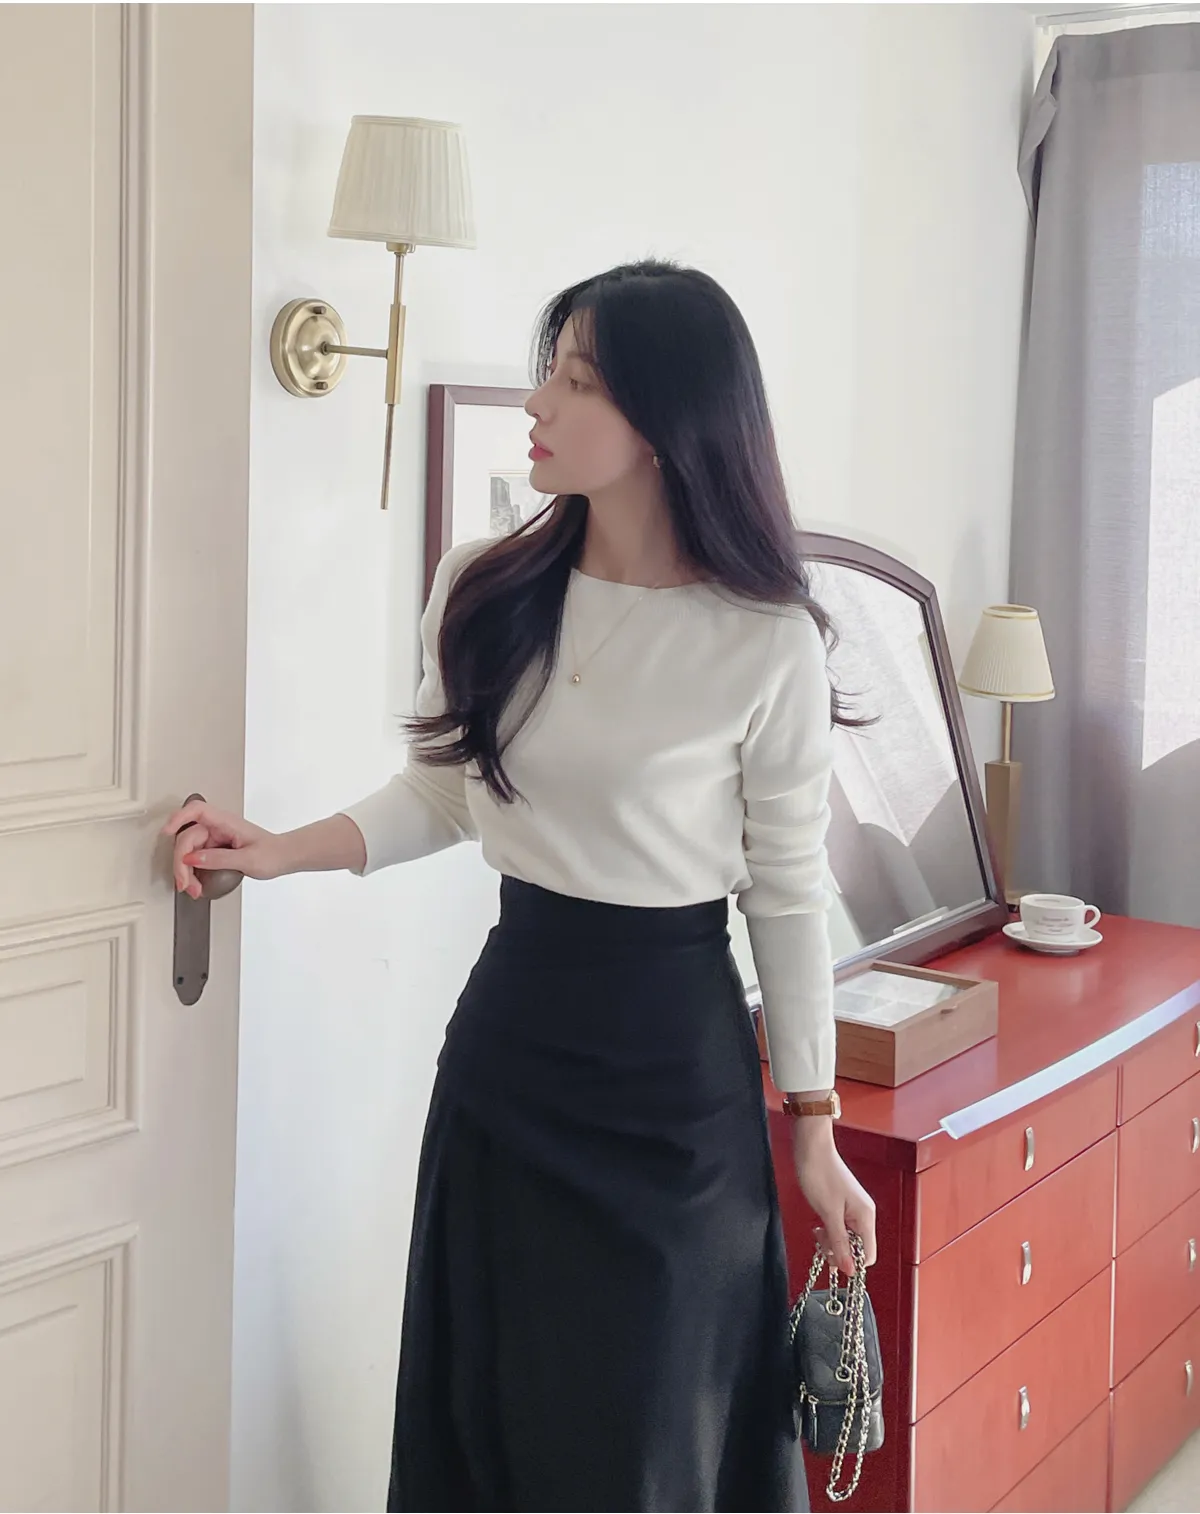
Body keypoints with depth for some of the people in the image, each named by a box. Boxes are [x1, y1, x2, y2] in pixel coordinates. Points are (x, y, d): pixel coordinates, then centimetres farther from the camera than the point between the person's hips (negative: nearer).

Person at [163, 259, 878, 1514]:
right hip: (508, 1027, 4)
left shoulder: (767, 644, -14)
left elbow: (786, 895, -6)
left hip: (673, 1056, -4)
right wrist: (279, 852, 1)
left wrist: (815, 1133, -1)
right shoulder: (482, 591, -3)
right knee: (487, 1405, 16)